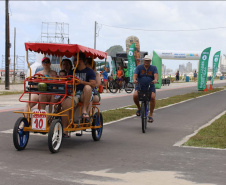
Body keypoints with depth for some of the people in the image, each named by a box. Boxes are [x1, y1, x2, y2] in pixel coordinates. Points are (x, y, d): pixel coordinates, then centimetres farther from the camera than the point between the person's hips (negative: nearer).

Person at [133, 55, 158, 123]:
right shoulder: (139, 67, 1)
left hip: (150, 86, 0)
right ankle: (139, 108, 2)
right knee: (135, 95, -28)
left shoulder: (153, 68, 3)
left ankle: (150, 115, -13)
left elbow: (156, 75, -14)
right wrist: (134, 80, -36)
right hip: (140, 86, 0)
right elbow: (135, 75, -13)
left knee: (152, 97, -27)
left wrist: (155, 80, -38)